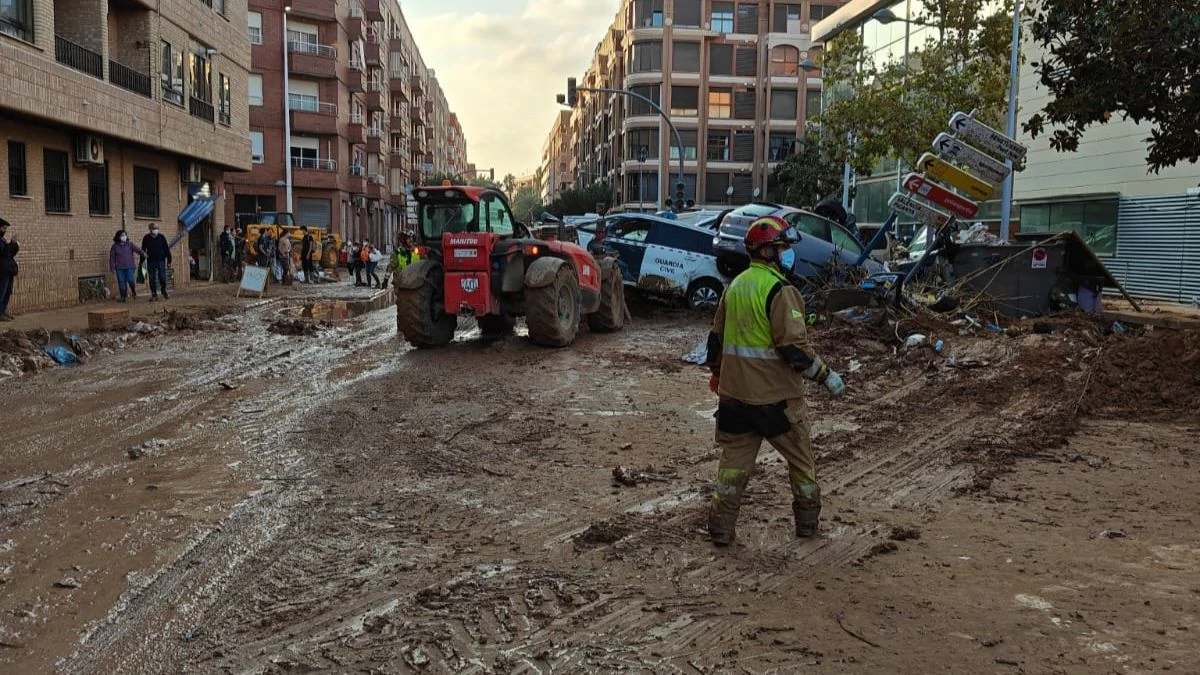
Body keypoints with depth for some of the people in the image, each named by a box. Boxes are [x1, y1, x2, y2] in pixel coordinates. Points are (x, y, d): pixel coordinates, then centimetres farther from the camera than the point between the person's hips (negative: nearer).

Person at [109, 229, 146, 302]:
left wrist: (143, 253, -30)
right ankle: (123, 297, 10)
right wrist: (112, 268, 3)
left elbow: (136, 249, -11)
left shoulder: (129, 244, 5)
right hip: (119, 268, 1)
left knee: (131, 280, -14)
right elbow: (112, 257, 7)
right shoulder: (115, 246, 6)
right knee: (121, 282, 0)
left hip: (129, 267, -1)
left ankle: (134, 292, 13)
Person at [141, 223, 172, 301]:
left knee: (162, 277, -5)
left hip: (161, 260, -1)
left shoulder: (161, 237, 2)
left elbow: (167, 249, 4)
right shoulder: (146, 238, 3)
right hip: (150, 261, 1)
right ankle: (154, 295, 8)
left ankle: (164, 292, 12)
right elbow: (143, 250, 8)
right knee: (152, 279, 2)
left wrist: (169, 260, 1)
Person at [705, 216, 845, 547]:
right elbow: (794, 347, -22)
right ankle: (807, 522, 25)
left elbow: (717, 338, 17)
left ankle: (721, 528, 12)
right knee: (800, 459, 14)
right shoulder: (780, 290, -16)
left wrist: (717, 373, 31)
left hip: (736, 395, 6)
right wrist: (825, 375, -11)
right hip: (777, 396, -6)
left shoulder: (734, 287, 9)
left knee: (734, 460, 11)